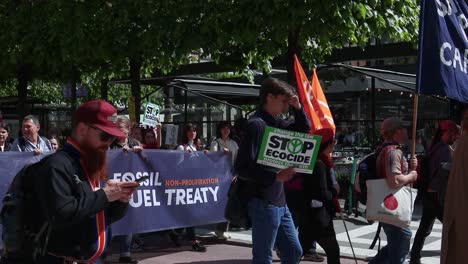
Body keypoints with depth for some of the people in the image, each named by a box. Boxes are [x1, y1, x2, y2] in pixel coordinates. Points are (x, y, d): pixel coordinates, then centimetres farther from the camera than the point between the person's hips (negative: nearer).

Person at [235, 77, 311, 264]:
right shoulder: (256, 125, -16)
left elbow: (304, 129, 24)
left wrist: (298, 108, 7)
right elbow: (242, 168, -21)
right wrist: (275, 176, -23)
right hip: (263, 203, -9)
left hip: (279, 202, 9)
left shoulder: (275, 122, 10)